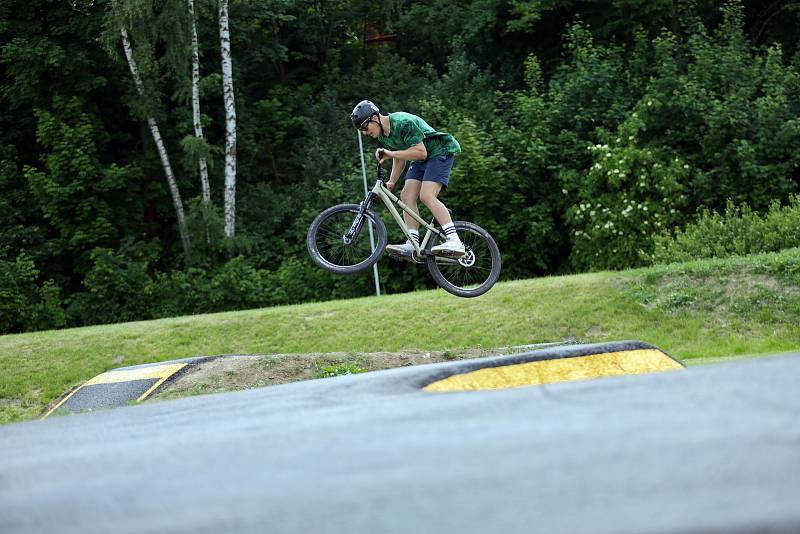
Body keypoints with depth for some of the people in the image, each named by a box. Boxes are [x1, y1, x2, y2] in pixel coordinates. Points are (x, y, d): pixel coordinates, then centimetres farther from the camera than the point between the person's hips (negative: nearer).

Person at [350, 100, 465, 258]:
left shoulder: (403, 123, -25)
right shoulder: (382, 136, 4)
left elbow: (421, 152, -27)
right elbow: (400, 158, 16)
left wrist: (391, 154, -29)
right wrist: (391, 182, 4)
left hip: (440, 152, -10)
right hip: (420, 161, 10)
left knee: (426, 196, -24)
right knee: (406, 196, -5)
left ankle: (455, 243, -30)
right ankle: (412, 246, -8)